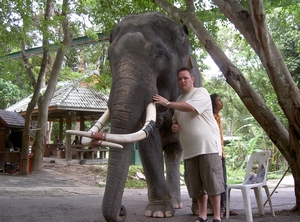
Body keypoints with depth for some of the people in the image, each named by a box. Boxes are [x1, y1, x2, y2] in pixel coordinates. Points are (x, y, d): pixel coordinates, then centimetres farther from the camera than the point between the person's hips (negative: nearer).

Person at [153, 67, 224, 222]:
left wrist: (167, 103, -14)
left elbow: (191, 107, -20)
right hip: (190, 149, 7)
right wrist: (174, 126, 7)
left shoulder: (201, 92, -1)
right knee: (197, 185, 8)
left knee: (212, 182, -7)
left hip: (207, 144, -7)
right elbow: (176, 120, 32)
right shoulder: (179, 100, 21)